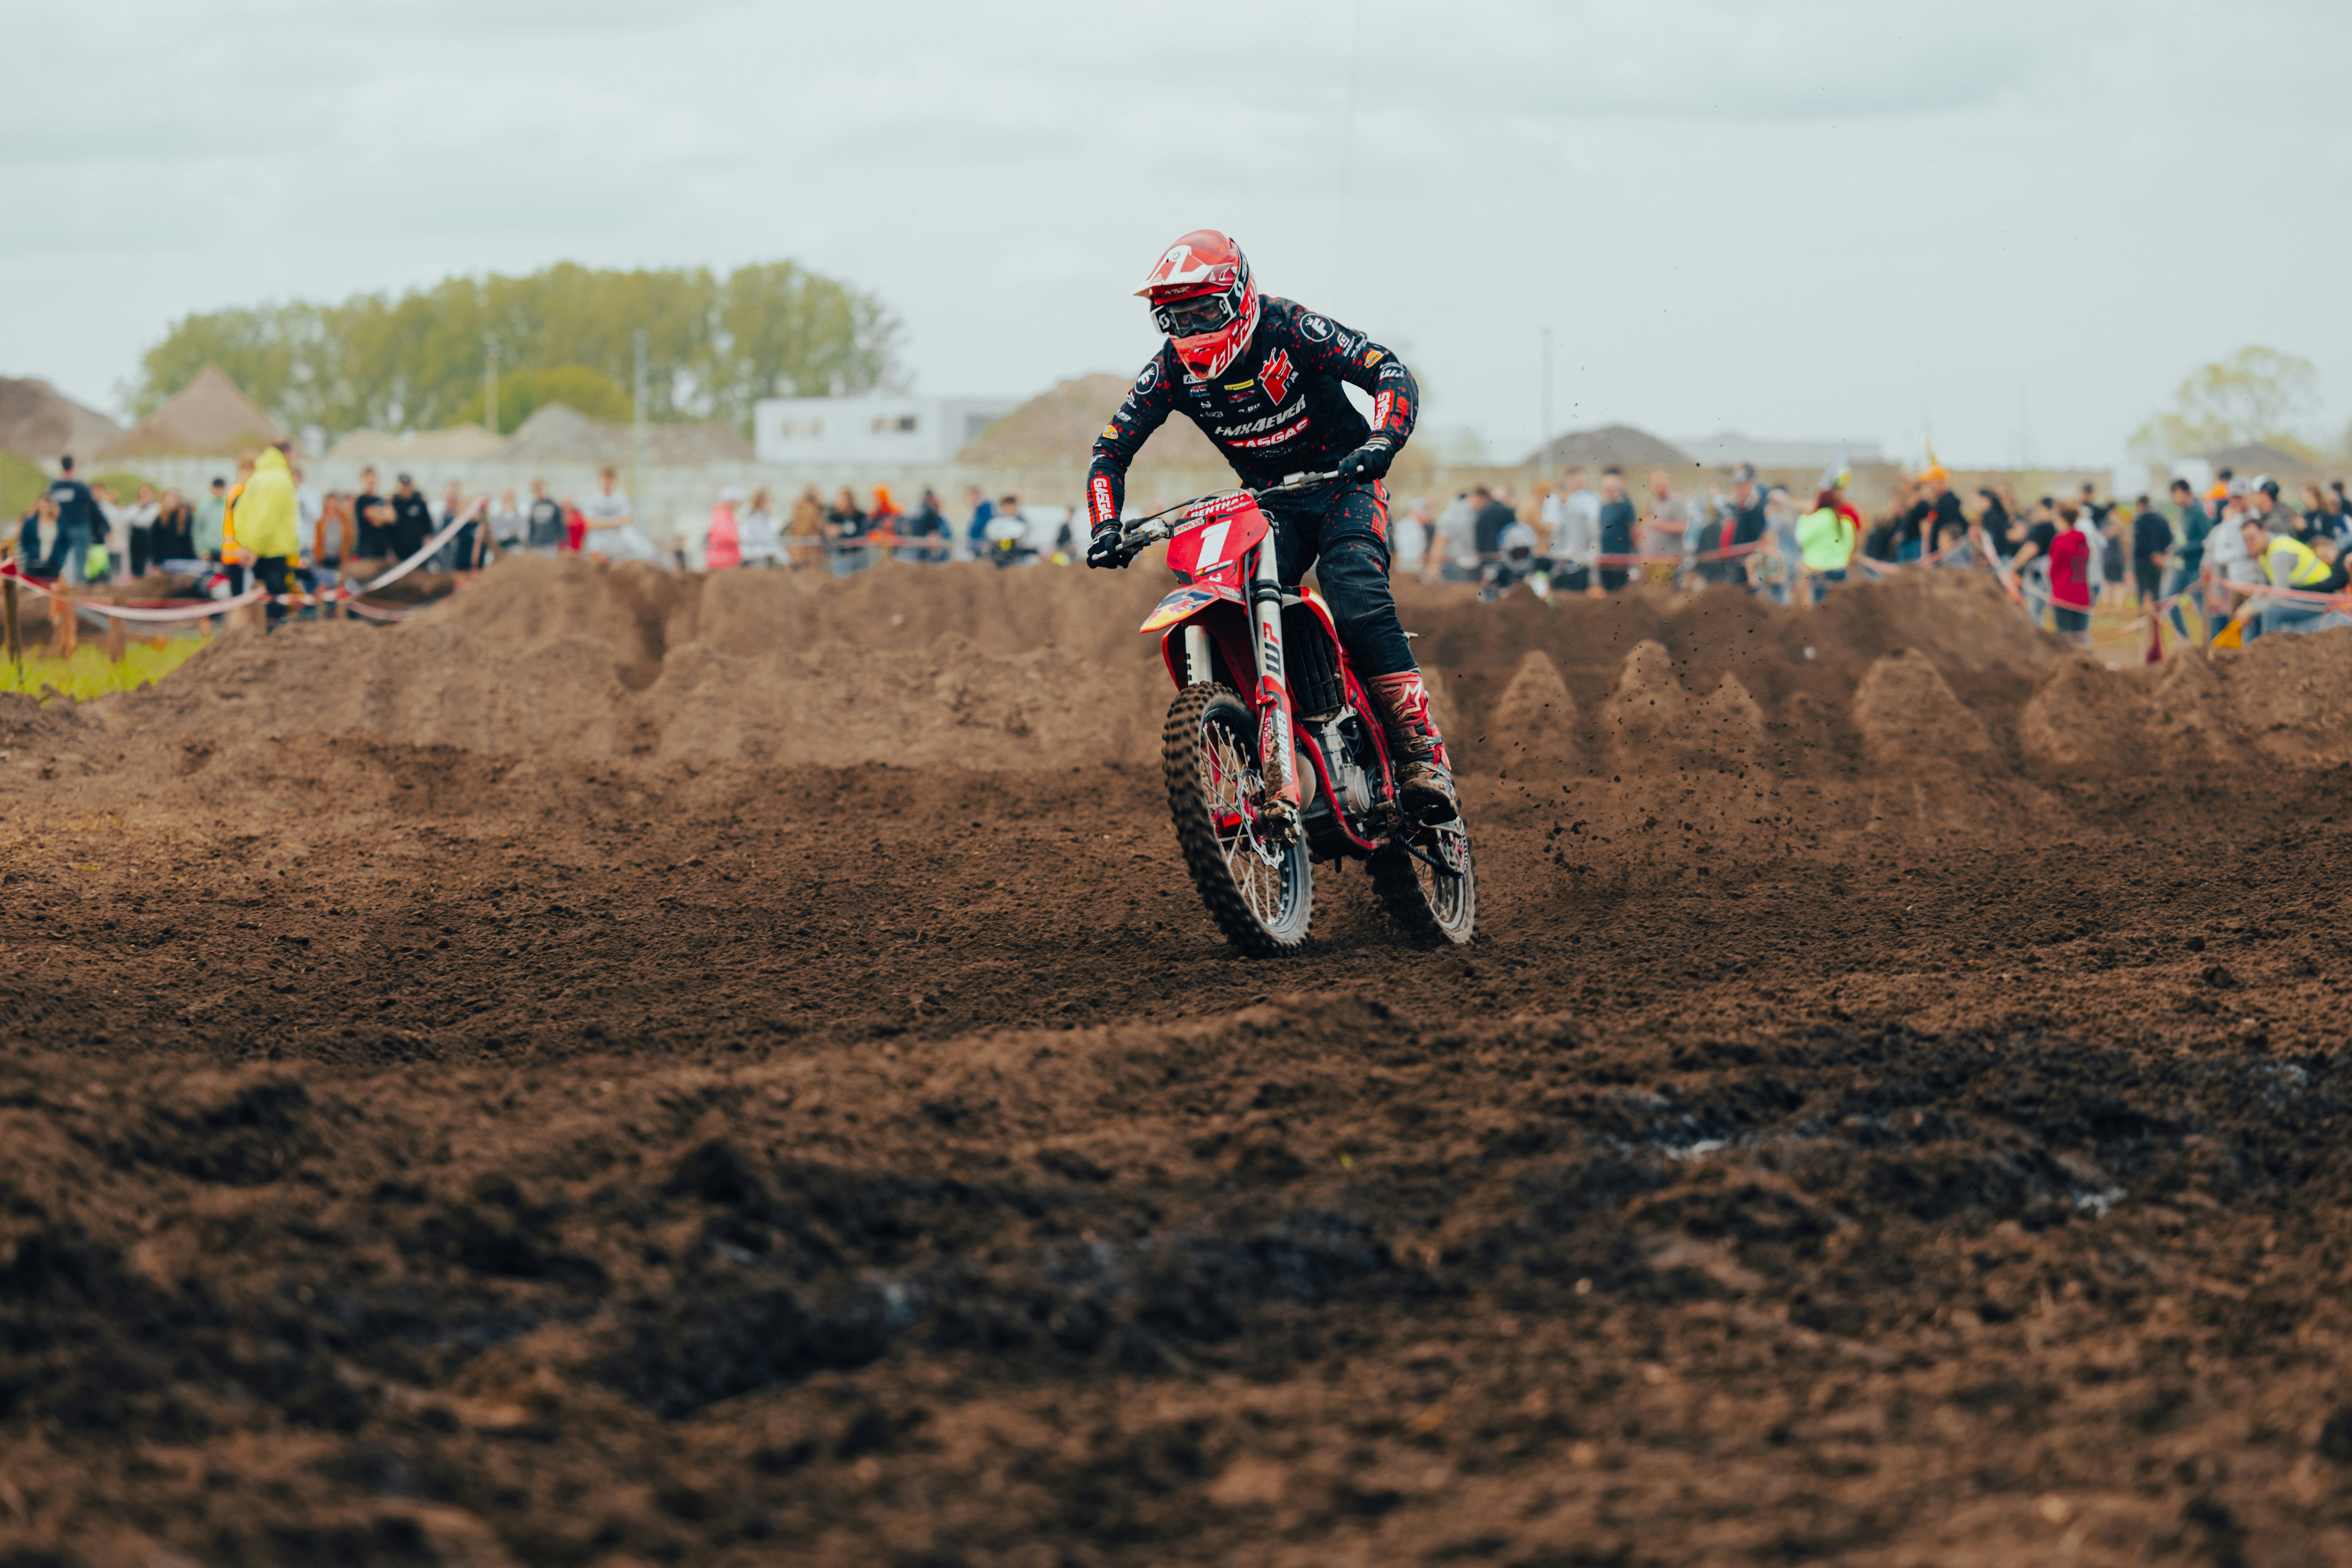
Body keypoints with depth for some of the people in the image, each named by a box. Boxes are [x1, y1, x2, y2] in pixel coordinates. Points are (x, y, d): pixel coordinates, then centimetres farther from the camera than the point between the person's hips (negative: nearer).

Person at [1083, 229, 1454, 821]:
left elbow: (1390, 372, -25)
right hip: (1268, 501, 4)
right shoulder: (1172, 369, -6)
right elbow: (1110, 452, -1)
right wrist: (1106, 527, -19)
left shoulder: (1289, 329, -19)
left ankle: (1424, 755, -31)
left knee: (1357, 599, -30)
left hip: (1344, 482, -4)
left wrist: (1381, 442, -44)